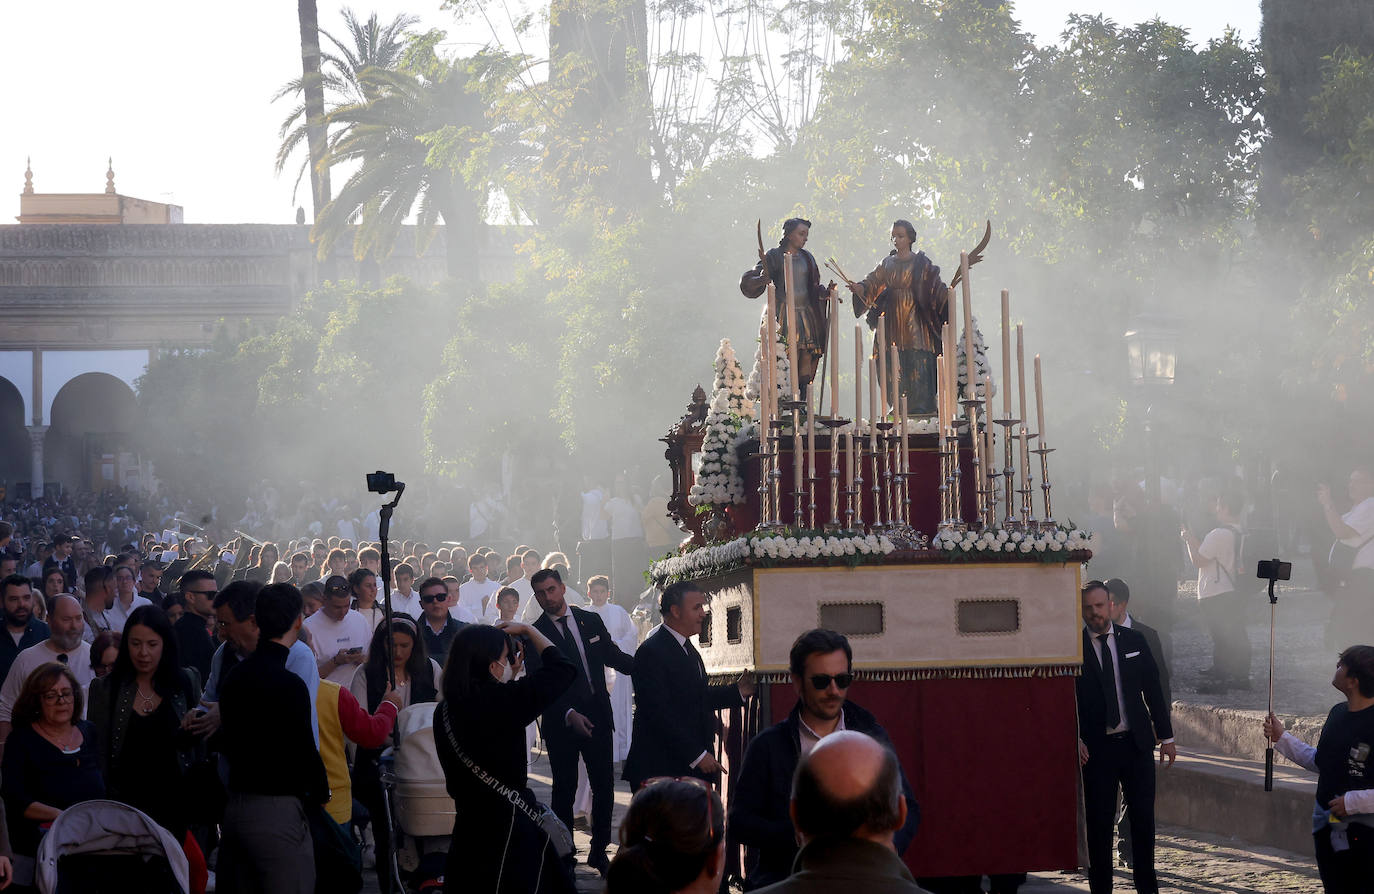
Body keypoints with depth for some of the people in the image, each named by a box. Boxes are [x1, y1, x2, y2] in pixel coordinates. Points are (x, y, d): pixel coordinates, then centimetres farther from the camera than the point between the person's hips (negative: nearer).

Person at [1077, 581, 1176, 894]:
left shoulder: (1134, 641, 6)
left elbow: (1153, 690, 10)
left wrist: (1166, 735, 8)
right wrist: (1074, 739, -14)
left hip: (1137, 742, 3)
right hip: (1096, 747, -3)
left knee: (1143, 817, 6)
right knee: (1099, 822, 0)